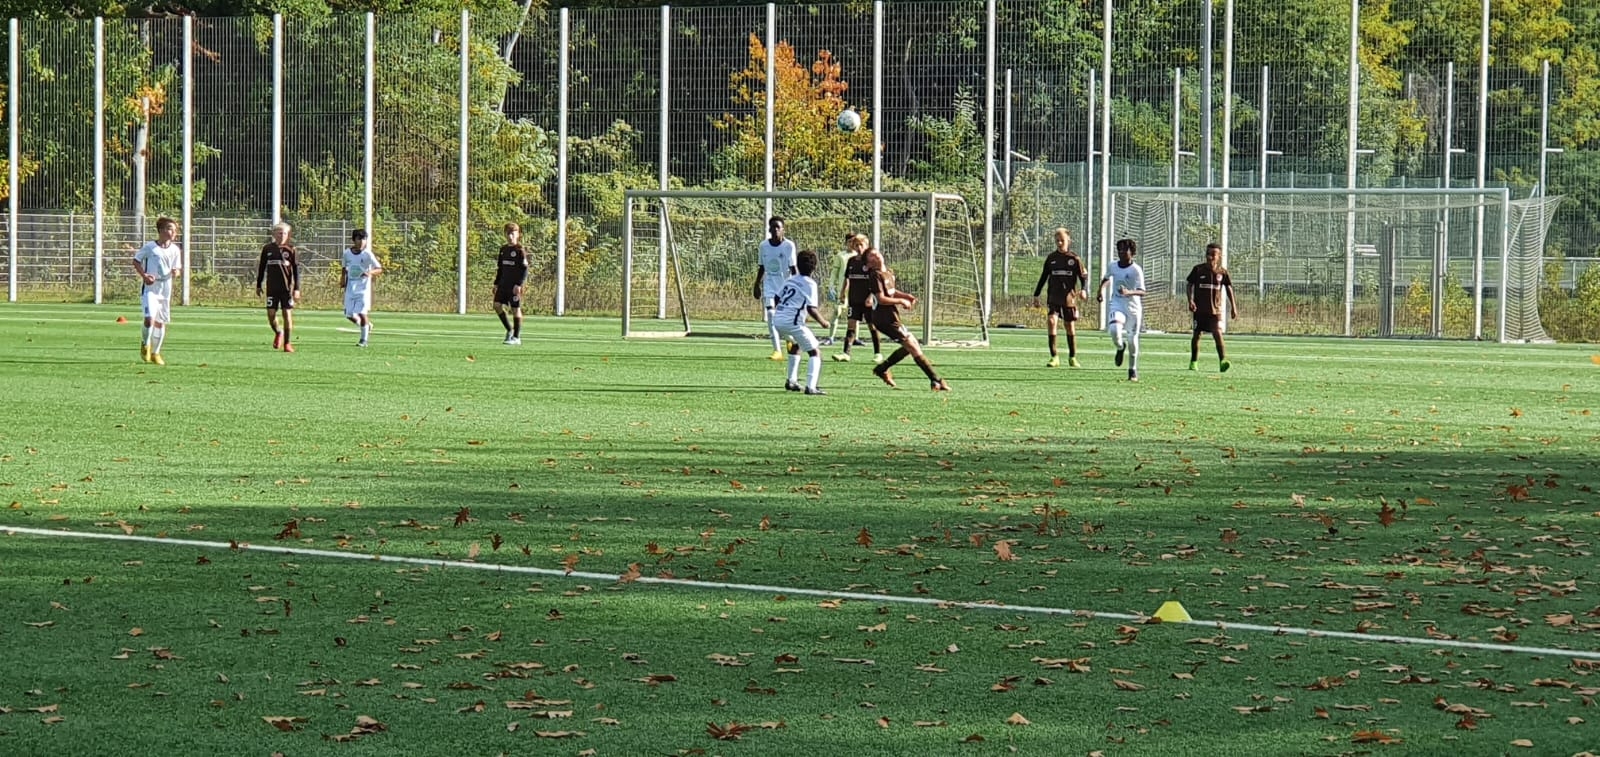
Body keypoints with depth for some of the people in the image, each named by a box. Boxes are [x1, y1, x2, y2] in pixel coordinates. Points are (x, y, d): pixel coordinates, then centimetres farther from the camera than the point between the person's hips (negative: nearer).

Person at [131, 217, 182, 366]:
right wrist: (144, 275, -11)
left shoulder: (175, 250, 5)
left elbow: (178, 268, 14)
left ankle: (155, 353, 26)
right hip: (150, 288, -4)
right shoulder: (149, 247, -6)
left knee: (161, 322, 11)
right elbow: (136, 260, 4)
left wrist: (176, 271, -11)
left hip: (165, 289, 4)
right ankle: (145, 345, 7)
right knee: (150, 318, -20)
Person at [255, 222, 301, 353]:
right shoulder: (267, 249, 5)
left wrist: (297, 289, -5)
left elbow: (296, 270, 0)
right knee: (271, 314, -2)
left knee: (287, 314, -4)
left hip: (287, 288, -2)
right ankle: (277, 333, 27)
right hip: (272, 287, 2)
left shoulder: (291, 250, 0)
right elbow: (261, 267, 13)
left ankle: (287, 343, 6)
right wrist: (258, 285, 13)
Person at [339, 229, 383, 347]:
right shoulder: (346, 253, 1)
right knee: (350, 315, 0)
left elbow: (379, 269, -8)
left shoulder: (367, 254, -10)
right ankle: (367, 325, 29)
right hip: (350, 288, 4)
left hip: (363, 288, -4)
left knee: (362, 313, -11)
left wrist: (370, 273, -26)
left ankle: (364, 340, 4)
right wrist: (342, 280, 10)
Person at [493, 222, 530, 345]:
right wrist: (496, 283, 15)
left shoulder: (520, 251, -8)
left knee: (515, 309, -2)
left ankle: (516, 337, 5)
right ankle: (509, 329, 12)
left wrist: (519, 284, -18)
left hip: (515, 285, -7)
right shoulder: (503, 249, 12)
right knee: (497, 305, -4)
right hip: (503, 283, 7)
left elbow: (525, 269, -10)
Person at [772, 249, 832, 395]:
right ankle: (811, 387, -19)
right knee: (815, 352, -2)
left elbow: (776, 299, 21)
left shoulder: (790, 279, 16)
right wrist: (822, 321, 2)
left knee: (795, 345, 34)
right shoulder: (810, 284, -5)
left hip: (777, 320, 8)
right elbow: (811, 309, -13)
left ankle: (792, 381, 33)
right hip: (793, 322, -8)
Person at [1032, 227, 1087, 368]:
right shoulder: (1051, 258, 7)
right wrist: (1036, 295, 13)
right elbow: (1043, 277, 15)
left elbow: (1084, 277, 1)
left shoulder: (1074, 258, 1)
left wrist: (1084, 290, -19)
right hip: (1053, 297, 1)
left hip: (1069, 298, -1)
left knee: (1070, 327, 7)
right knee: (1051, 321, -19)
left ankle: (1072, 357, 25)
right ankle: (1054, 357, -15)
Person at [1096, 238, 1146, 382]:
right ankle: (1120, 347, 8)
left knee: (1132, 340, 2)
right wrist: (1101, 290, 13)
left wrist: (1129, 292, -37)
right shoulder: (1113, 267, 3)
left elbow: (1142, 292, -20)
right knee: (1114, 330, -26)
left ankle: (1133, 370, 21)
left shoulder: (1136, 270, -12)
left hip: (1133, 307, -2)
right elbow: (1106, 279, 27)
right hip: (1117, 306, 2)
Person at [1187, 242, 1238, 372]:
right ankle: (1193, 361, 21)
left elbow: (1229, 288, 8)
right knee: (1196, 334, 7)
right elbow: (1190, 285, 5)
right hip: (1199, 308, 1)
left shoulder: (1222, 272, 2)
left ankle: (1222, 361, -22)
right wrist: (1190, 300, -10)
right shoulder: (1198, 270, 0)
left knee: (1218, 333, -14)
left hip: (1215, 309, -1)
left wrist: (1233, 307, 4)